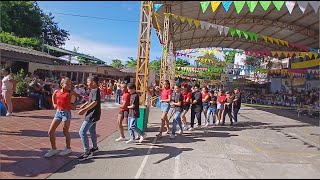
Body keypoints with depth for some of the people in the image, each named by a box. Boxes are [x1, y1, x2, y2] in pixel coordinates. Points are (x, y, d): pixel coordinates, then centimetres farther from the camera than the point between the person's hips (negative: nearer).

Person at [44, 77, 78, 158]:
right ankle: (54, 149, 18)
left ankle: (68, 148, 24)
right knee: (50, 131, 2)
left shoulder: (70, 92, -7)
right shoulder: (56, 92, 3)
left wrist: (74, 105, -3)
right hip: (58, 112, 5)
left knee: (65, 131, 4)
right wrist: (54, 104, 14)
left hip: (66, 112, -4)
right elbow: (53, 96, 26)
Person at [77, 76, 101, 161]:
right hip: (92, 115, 10)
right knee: (92, 131, 21)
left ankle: (87, 152, -4)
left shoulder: (96, 91, -18)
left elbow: (94, 103, -27)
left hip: (93, 115, -10)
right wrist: (83, 106, 6)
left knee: (82, 132, -10)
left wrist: (84, 110, -25)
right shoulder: (93, 91, 13)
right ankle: (95, 147, 37)